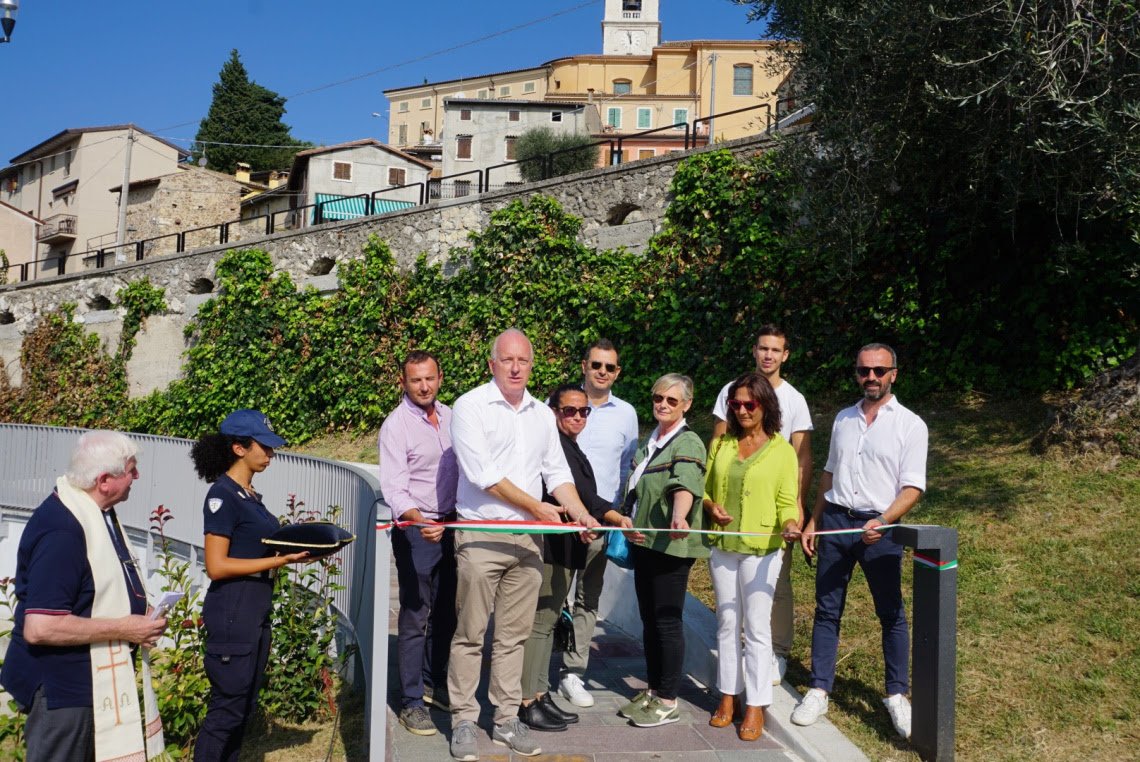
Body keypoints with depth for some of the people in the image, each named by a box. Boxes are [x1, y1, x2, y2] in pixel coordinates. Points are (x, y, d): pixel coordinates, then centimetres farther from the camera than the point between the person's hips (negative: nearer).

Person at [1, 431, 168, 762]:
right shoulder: (63, 530, -27)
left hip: (96, 679, 9)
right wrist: (123, 629, -22)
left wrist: (136, 613, 5)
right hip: (62, 686, -9)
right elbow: (39, 628, -31)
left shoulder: (93, 511, 4)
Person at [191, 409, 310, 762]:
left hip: (257, 612, 9)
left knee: (245, 706, 15)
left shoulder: (249, 494, 11)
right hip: (232, 613, -9)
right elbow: (217, 566, -18)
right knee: (228, 707, 0)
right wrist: (280, 561, -20)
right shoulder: (223, 495, -14)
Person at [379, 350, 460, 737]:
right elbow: (394, 488, -21)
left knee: (445, 612, 16)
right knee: (415, 617, -1)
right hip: (417, 529, -6)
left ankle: (434, 683, 32)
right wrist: (418, 520, -37)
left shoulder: (450, 416, 6)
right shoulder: (396, 425, -13)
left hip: (450, 525, 6)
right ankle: (411, 702, 9)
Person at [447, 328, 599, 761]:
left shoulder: (543, 414, 14)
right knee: (470, 634, 2)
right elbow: (483, 473, -13)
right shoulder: (470, 406, -5)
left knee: (514, 635, 10)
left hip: (528, 538, 5)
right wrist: (536, 506, -11)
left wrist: (579, 512, -2)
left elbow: (557, 472, 15)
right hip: (481, 536, -5)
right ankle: (463, 721, 13)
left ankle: (506, 720, 20)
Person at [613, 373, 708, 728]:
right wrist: (625, 518, 3)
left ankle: (668, 701, 12)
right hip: (644, 542, 8)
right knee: (649, 619, 15)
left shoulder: (688, 443, -11)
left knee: (667, 620, 0)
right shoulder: (648, 443, 14)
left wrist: (679, 517, -49)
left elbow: (685, 485, -31)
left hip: (672, 545, -8)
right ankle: (653, 690, 28)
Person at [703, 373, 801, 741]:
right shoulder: (721, 444, 7)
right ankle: (728, 696, 24)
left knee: (756, 628, 1)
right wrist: (711, 507, -11)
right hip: (722, 547, 4)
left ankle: (755, 706, 12)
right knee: (727, 624, 12)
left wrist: (790, 524, -26)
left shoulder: (782, 450, -3)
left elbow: (787, 502, -6)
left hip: (761, 550, -4)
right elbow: (704, 488, 9)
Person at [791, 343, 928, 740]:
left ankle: (897, 695, 20)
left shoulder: (910, 425, -4)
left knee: (891, 614, 7)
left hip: (880, 528, -4)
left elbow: (912, 487, -9)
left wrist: (883, 521, -24)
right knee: (827, 610, 7)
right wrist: (812, 522, 14)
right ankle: (818, 691, 15)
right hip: (835, 520, 4)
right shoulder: (843, 419, 10)